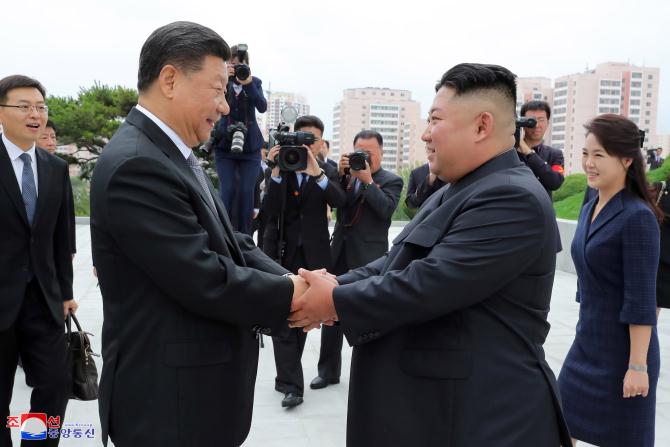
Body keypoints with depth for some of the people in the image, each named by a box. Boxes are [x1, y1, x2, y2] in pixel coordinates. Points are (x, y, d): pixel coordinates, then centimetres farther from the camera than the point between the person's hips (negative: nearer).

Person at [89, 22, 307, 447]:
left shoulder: (176, 157, 9)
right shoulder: (136, 166, -24)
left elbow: (233, 244, 6)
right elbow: (206, 281, -27)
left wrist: (293, 282, -9)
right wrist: (291, 295, -14)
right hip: (169, 399, -9)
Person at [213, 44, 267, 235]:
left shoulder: (255, 82, 4)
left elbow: (262, 107, -10)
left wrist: (248, 83, -23)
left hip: (250, 145, 1)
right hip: (225, 144, -1)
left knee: (246, 191, -2)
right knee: (227, 190, -9)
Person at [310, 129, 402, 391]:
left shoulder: (392, 181, -2)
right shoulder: (347, 175, 10)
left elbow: (386, 209, -17)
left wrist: (367, 180, -17)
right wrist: (340, 173, -10)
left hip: (368, 257, -5)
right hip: (340, 252, 5)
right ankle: (328, 371, 24)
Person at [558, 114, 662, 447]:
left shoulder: (637, 217, -18)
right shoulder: (589, 209, 5)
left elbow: (641, 299, -20)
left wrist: (638, 365, -19)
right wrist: (585, 330, 17)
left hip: (623, 349, -7)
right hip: (586, 343, 7)